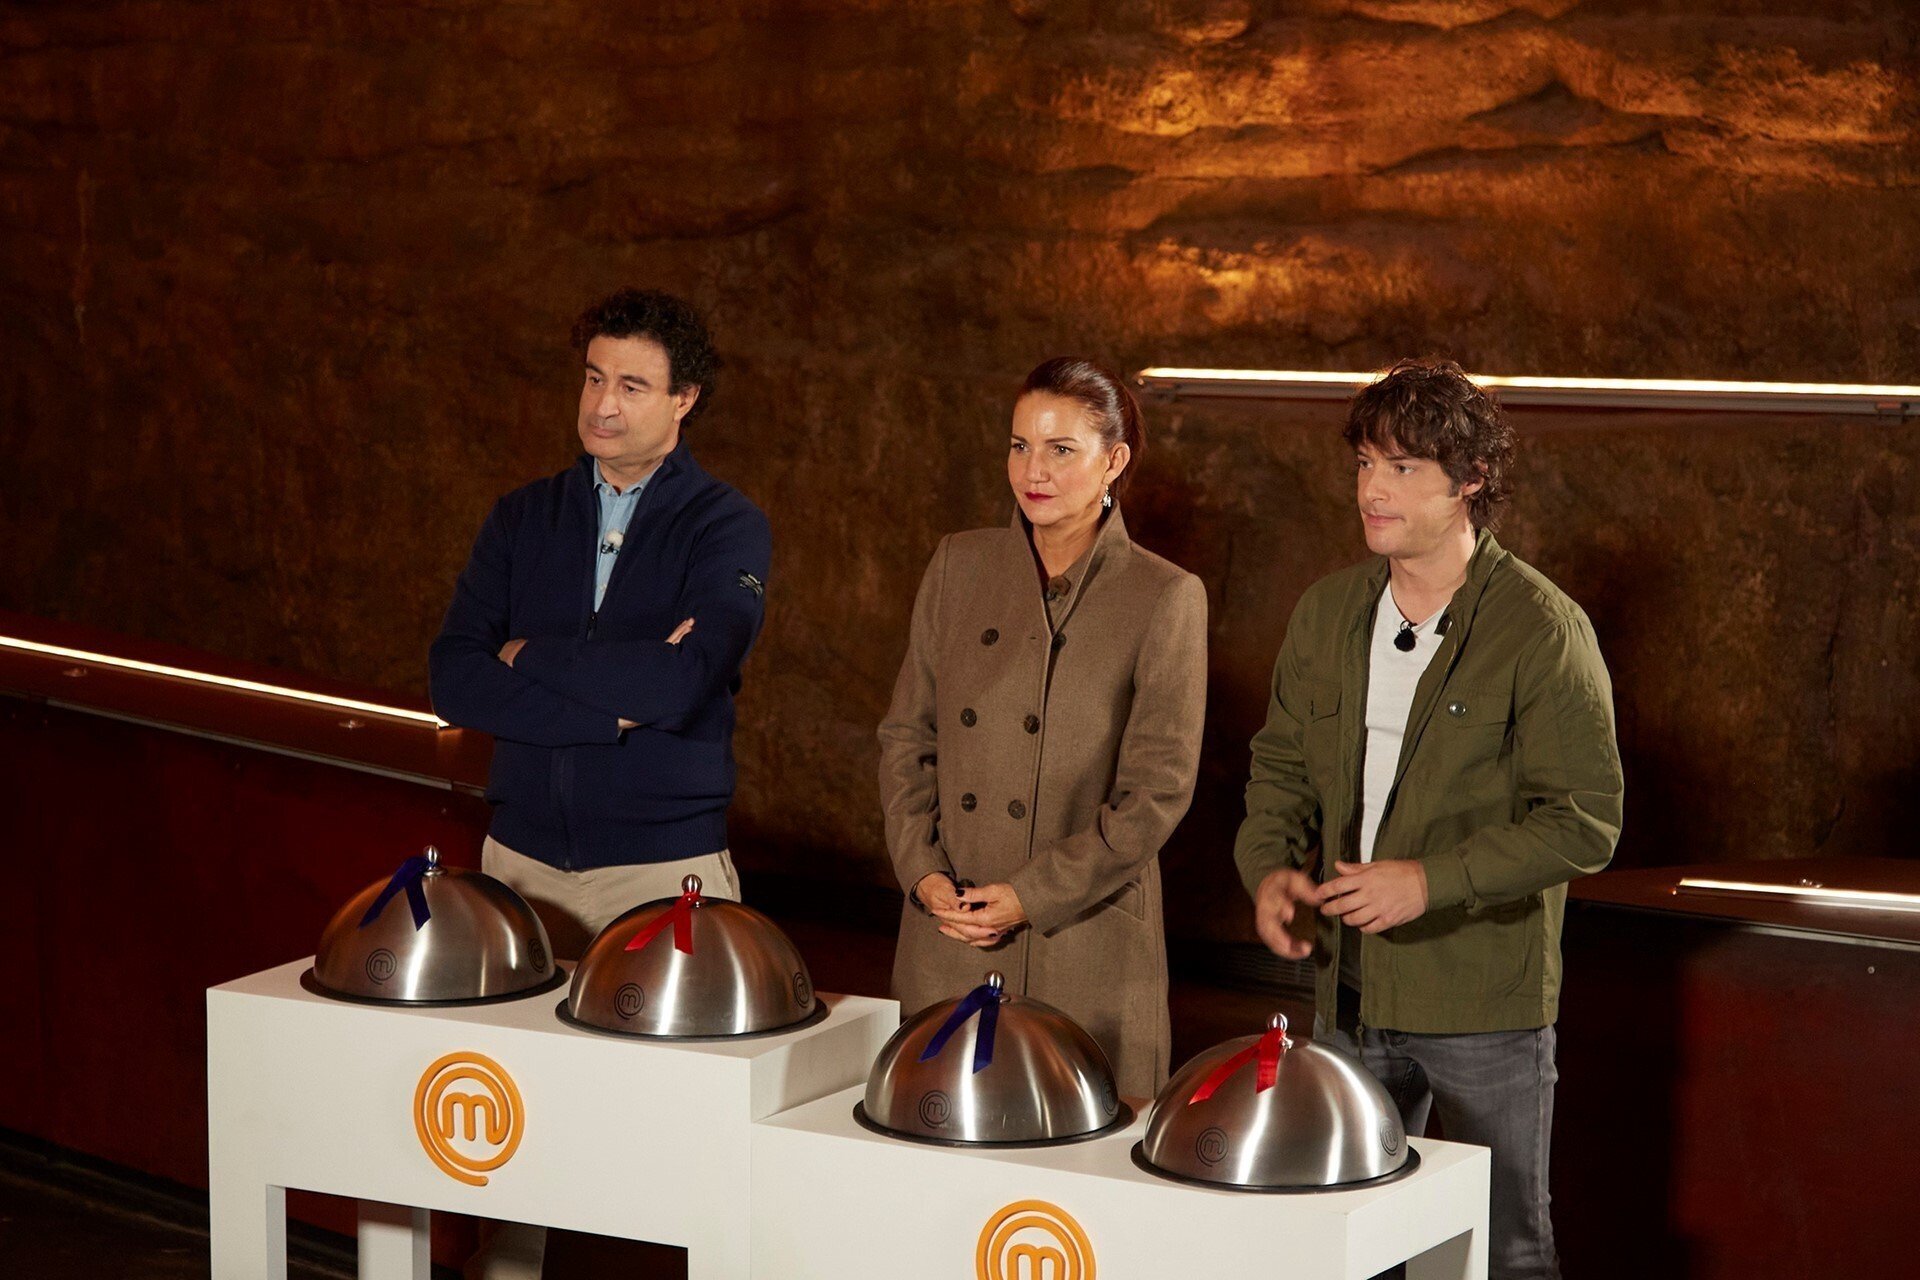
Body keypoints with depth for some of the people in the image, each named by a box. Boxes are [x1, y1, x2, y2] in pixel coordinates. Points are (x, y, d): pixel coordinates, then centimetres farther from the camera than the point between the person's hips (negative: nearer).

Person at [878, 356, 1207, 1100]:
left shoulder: (1166, 599, -4)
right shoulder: (958, 567, 8)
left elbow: (1157, 792, -7)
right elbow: (906, 736, 10)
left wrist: (1033, 894, -12)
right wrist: (922, 868, -5)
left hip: (1086, 944, -3)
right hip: (947, 941, 3)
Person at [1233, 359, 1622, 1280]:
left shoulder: (1543, 629, -13)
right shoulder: (1327, 613, 5)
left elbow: (1582, 821, -15)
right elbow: (1282, 762, 15)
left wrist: (1432, 880, -23)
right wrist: (1269, 866, -4)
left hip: (1487, 1003, -5)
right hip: (1352, 994, 5)